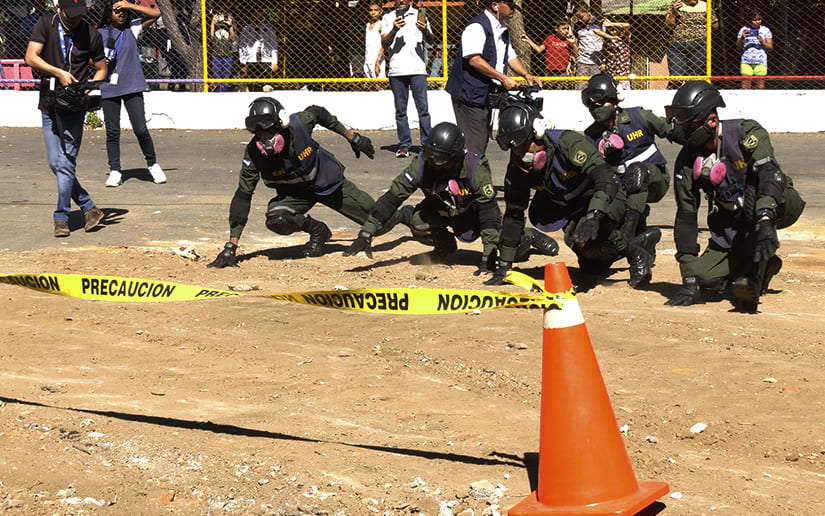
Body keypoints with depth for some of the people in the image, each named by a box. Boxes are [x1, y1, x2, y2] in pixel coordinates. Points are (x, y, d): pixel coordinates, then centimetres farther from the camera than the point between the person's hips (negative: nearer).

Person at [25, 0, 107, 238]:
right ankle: (88, 208, 17)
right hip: (49, 104, 3)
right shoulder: (46, 24, -1)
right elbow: (31, 57, -9)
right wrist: (58, 73, -20)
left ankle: (61, 218, -4)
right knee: (56, 164, 5)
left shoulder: (91, 35, -1)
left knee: (66, 162, -9)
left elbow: (101, 69, 11)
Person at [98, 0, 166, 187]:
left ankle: (152, 164, 14)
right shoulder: (99, 34, 6)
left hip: (132, 87, -1)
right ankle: (114, 171, 10)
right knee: (112, 131, 1)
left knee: (140, 129, -6)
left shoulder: (132, 28, 4)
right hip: (109, 88, 1)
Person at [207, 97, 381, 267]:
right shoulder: (254, 153, -29)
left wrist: (352, 137, 1)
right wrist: (231, 247, -27)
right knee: (276, 220, -31)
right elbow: (242, 196, -24)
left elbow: (318, 113, -6)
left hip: (328, 180, 1)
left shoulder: (299, 123, -30)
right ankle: (317, 231, 0)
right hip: (294, 193, -1)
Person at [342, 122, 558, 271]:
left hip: (473, 211, -2)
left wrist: (488, 257, -38)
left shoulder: (476, 168, -35)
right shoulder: (421, 164, -29)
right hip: (440, 210, 2)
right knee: (419, 225, -32)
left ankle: (528, 237, 20)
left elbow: (489, 211, -33)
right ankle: (445, 245, 4)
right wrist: (366, 234, -37)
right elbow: (393, 196, -28)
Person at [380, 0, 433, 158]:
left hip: (417, 69, -1)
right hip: (396, 71, 1)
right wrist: (394, 30, -19)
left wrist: (425, 31, -19)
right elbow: (384, 44, 0)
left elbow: (430, 41, 4)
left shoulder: (419, 16, 11)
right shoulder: (388, 18, 11)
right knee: (400, 110, 4)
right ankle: (404, 145, 9)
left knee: (423, 108, -5)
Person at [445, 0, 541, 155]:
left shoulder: (503, 30, 15)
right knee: (474, 144, -12)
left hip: (487, 94, 10)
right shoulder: (477, 26, -16)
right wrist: (504, 78, -24)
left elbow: (510, 55, 26)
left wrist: (526, 75, 9)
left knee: (483, 141, 12)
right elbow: (474, 60, -25)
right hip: (470, 94, -10)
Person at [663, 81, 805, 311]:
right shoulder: (687, 160, -10)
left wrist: (765, 222, -56)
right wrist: (690, 281, -15)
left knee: (753, 189, -37)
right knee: (707, 279, -14)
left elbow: (768, 173, -38)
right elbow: (685, 216, -9)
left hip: (780, 206, -5)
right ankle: (764, 265, 12)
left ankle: (754, 271, -34)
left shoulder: (747, 132, -22)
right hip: (732, 226, 5)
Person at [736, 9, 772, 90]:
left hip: (760, 62, 0)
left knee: (760, 86, -5)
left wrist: (762, 42, -13)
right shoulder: (744, 30, 9)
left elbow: (770, 48, 5)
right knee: (745, 85, -7)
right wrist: (742, 38, -9)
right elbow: (738, 47, 9)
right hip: (746, 62, 0)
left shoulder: (765, 30, 8)